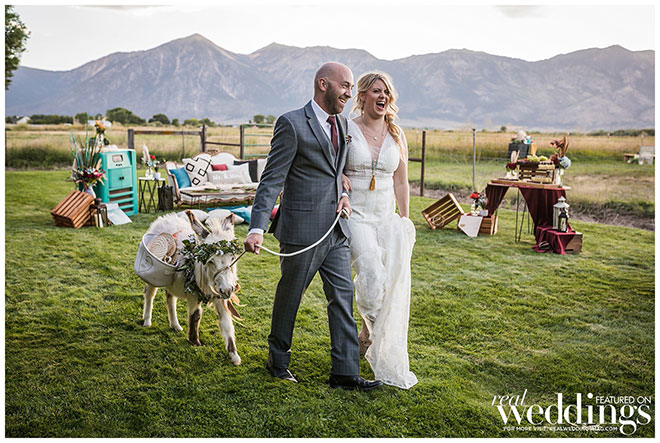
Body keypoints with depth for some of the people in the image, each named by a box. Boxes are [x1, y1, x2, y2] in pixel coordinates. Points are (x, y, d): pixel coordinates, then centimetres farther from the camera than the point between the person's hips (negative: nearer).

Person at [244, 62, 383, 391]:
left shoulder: (341, 123, 11)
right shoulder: (291, 124, -12)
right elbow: (271, 180, -14)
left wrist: (343, 193, 2)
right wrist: (257, 228, -23)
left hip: (336, 230, 7)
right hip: (302, 231, -7)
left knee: (343, 297, 6)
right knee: (289, 297, 9)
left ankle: (345, 372, 14)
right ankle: (278, 359, 31)